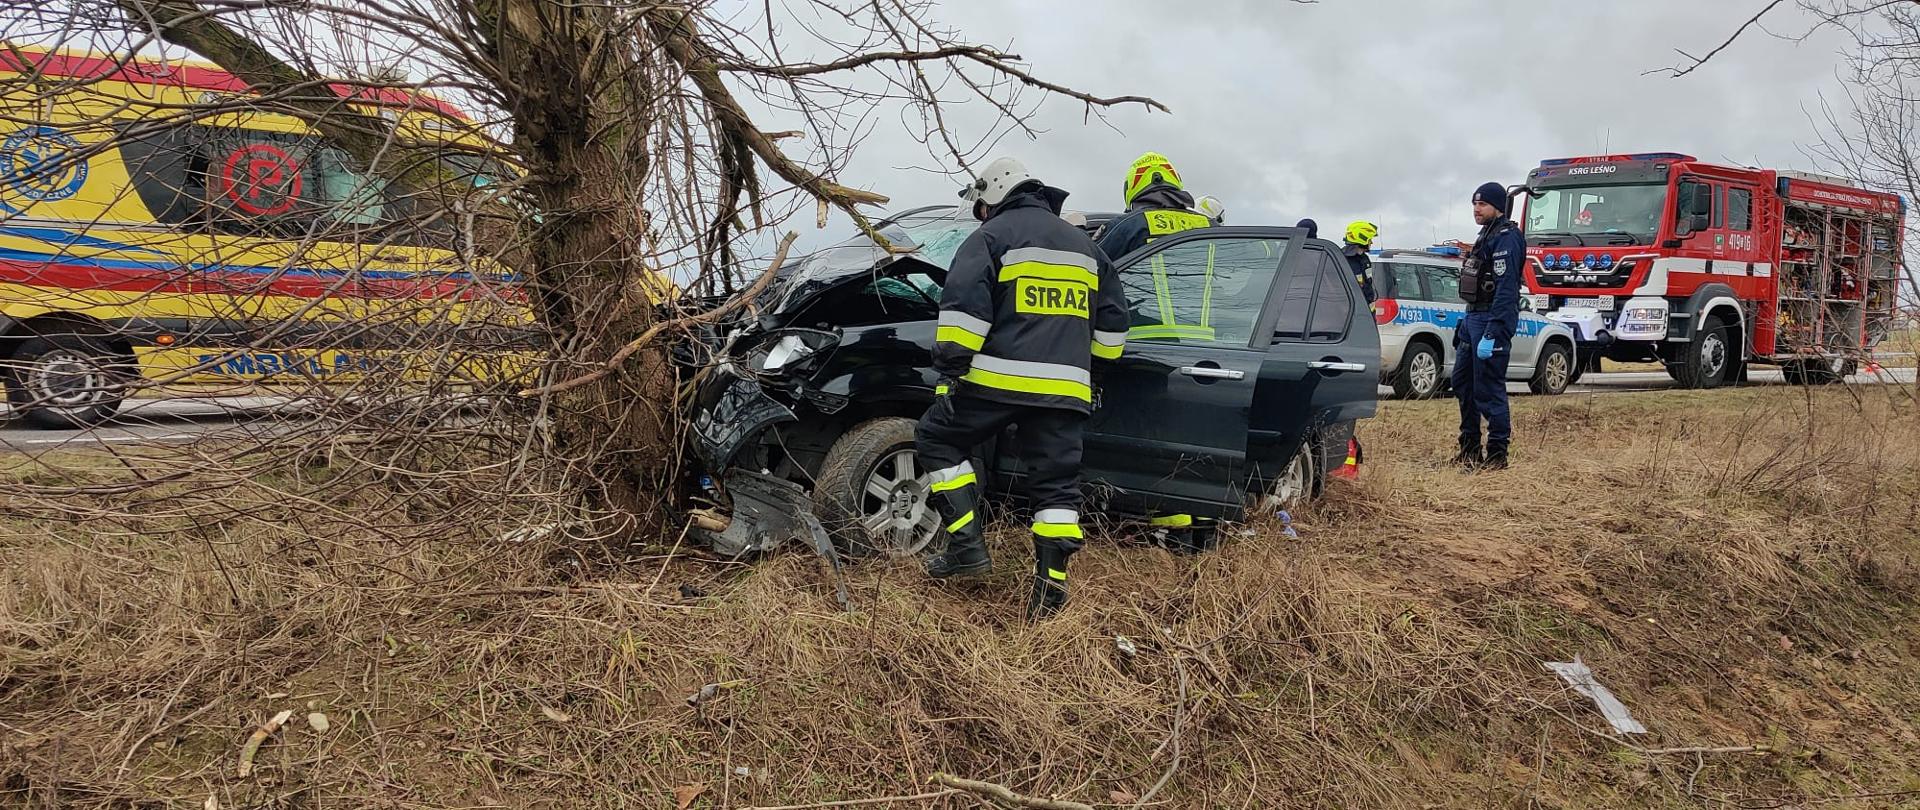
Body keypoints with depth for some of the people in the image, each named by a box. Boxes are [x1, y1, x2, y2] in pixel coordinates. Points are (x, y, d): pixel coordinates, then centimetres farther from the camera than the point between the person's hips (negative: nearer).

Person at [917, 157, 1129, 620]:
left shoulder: (992, 237, 3)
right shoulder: (1084, 245, 23)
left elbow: (963, 308, -10)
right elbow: (1112, 320, 25)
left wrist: (949, 371, -8)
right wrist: (1090, 365, 34)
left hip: (998, 378, -5)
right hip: (1066, 387, 5)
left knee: (937, 441, 12)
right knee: (1057, 482, 7)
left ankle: (967, 547, 5)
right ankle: (1050, 587, 2)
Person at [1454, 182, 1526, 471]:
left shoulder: (1507, 238, -13)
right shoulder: (1487, 236, 19)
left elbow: (1506, 290, -21)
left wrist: (1491, 335, -26)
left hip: (1492, 321, -11)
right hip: (1473, 318, 11)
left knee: (1488, 390, -7)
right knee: (1462, 382, 15)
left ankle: (1497, 455, 2)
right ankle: (1469, 449, 25)